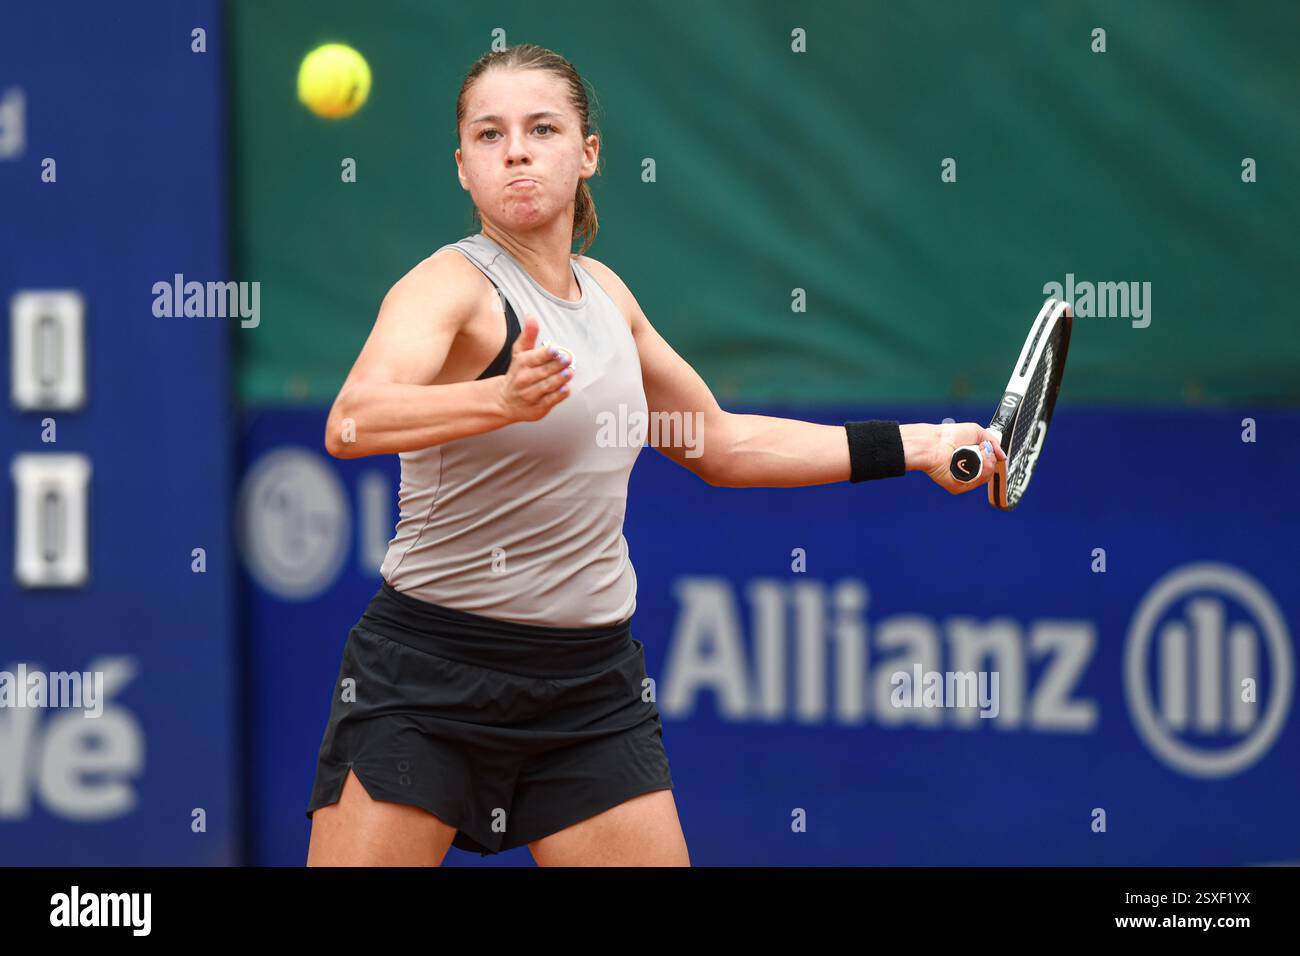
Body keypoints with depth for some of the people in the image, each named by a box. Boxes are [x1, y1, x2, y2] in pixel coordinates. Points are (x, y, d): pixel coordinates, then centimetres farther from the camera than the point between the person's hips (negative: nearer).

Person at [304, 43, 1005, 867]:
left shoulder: (603, 290, 10)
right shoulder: (449, 286, -12)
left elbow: (720, 444, 23)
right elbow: (351, 424, -33)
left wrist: (912, 447, 18)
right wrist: (502, 400, -50)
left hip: (593, 686, 6)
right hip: (430, 670, -6)